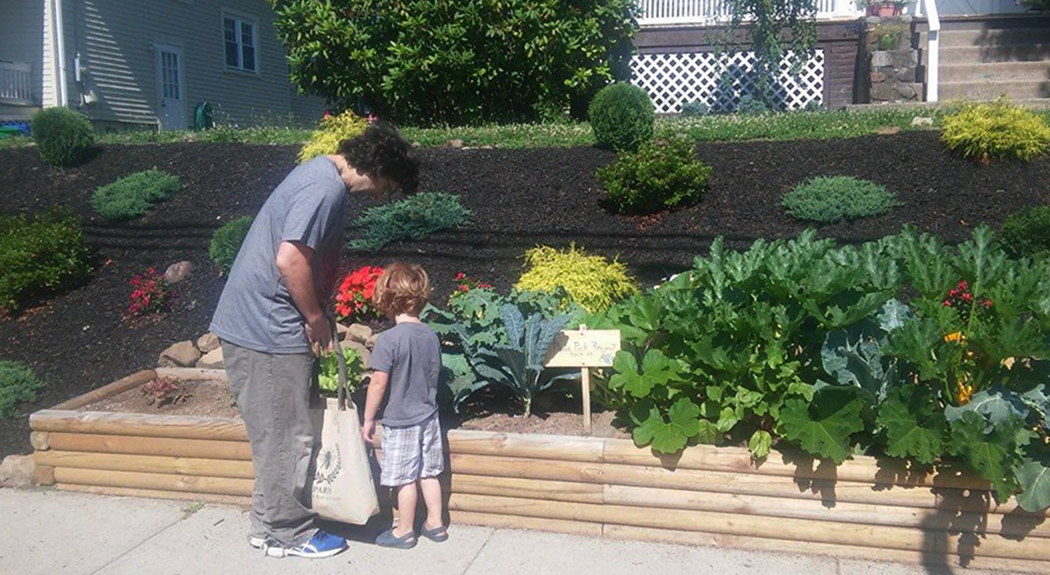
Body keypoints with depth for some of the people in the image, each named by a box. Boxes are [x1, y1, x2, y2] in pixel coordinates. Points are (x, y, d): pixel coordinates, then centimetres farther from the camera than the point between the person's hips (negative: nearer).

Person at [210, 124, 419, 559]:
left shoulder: (322, 173, 13)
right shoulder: (327, 190, -19)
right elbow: (289, 260, -27)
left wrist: (316, 317, 17)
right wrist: (316, 319, -14)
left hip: (249, 322, 10)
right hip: (268, 327, -10)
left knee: (277, 432, 19)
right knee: (287, 436, 2)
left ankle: (268, 523, 31)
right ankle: (286, 533, 16)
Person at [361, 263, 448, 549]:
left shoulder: (389, 339, -20)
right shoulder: (430, 335, 0)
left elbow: (378, 383, -18)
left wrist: (368, 419, -8)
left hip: (400, 421, -6)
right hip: (428, 416, 6)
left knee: (405, 478, 6)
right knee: (429, 473, 16)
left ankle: (404, 531, 19)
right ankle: (436, 524, 26)